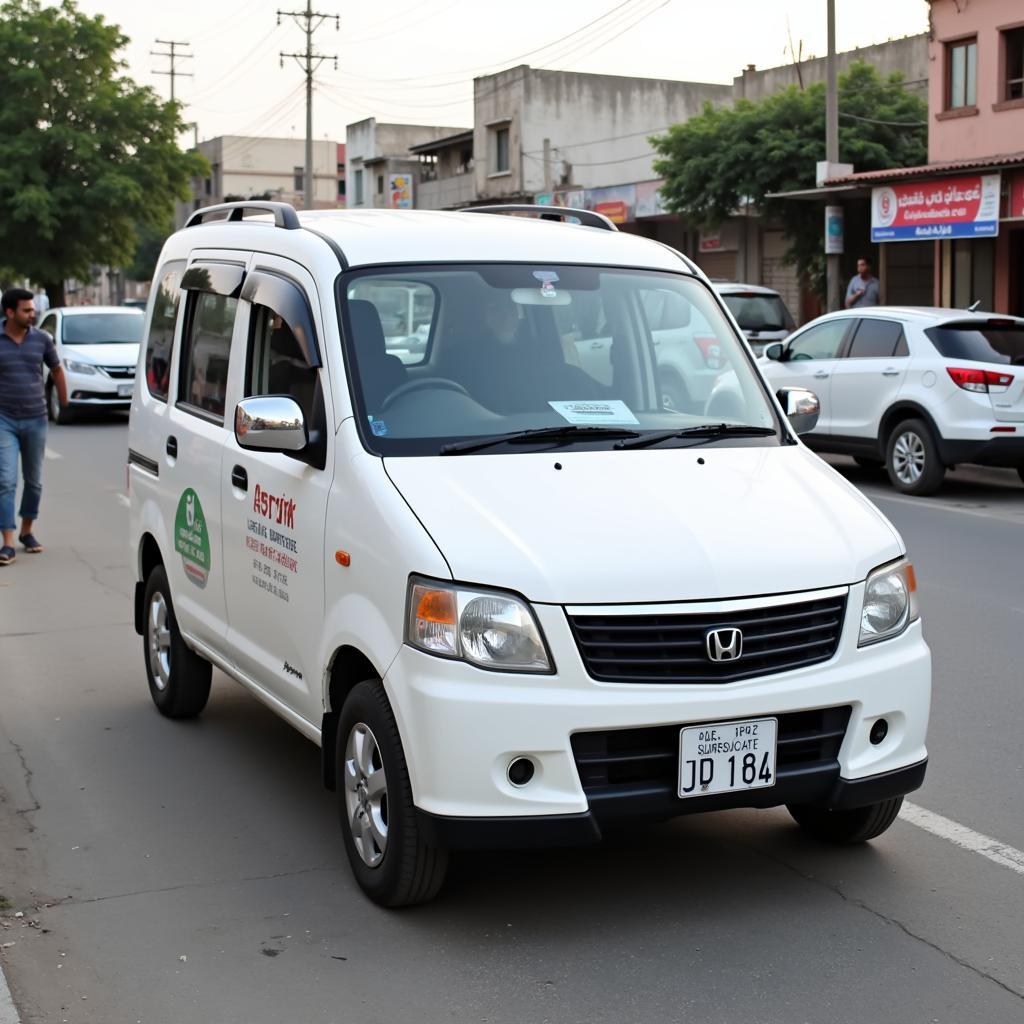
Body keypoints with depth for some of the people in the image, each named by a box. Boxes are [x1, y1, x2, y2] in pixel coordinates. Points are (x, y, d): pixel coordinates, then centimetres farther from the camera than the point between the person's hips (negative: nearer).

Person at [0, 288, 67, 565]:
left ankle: (27, 531, 29)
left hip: (35, 420, 2)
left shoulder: (42, 339, 0)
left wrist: (65, 404, 12)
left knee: (34, 481, 12)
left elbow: (57, 370, 13)